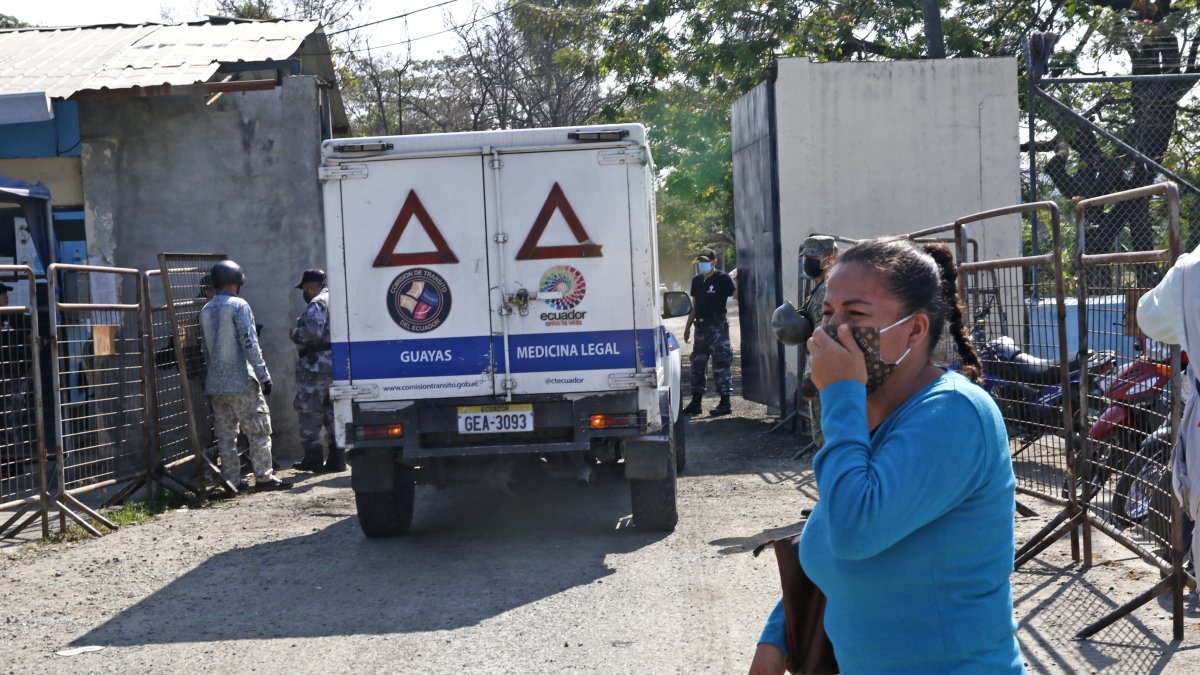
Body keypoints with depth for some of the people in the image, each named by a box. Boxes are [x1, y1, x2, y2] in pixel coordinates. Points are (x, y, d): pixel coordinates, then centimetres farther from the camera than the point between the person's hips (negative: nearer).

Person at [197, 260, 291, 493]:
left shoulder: (205, 310, 11)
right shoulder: (239, 306, -9)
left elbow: (205, 348, 16)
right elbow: (250, 344, -15)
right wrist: (264, 375, -13)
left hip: (215, 384, 7)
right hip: (241, 381, -7)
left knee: (225, 434, 8)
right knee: (258, 429, 0)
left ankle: (231, 480, 9)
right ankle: (263, 477, -2)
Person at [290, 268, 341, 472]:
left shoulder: (317, 304, -12)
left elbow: (312, 332, -25)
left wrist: (295, 333, -7)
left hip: (317, 365, -9)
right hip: (337, 364, 9)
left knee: (309, 411, -1)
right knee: (332, 411, 11)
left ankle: (313, 458, 0)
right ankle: (337, 459, 10)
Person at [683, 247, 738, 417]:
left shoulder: (723, 279, -6)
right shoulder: (696, 280, 14)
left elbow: (737, 295, -16)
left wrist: (737, 281, -33)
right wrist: (688, 326, 20)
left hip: (717, 326, -7)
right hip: (700, 326, 7)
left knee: (721, 364, -5)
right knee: (697, 364, 10)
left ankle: (725, 403, 0)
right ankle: (695, 403, 18)